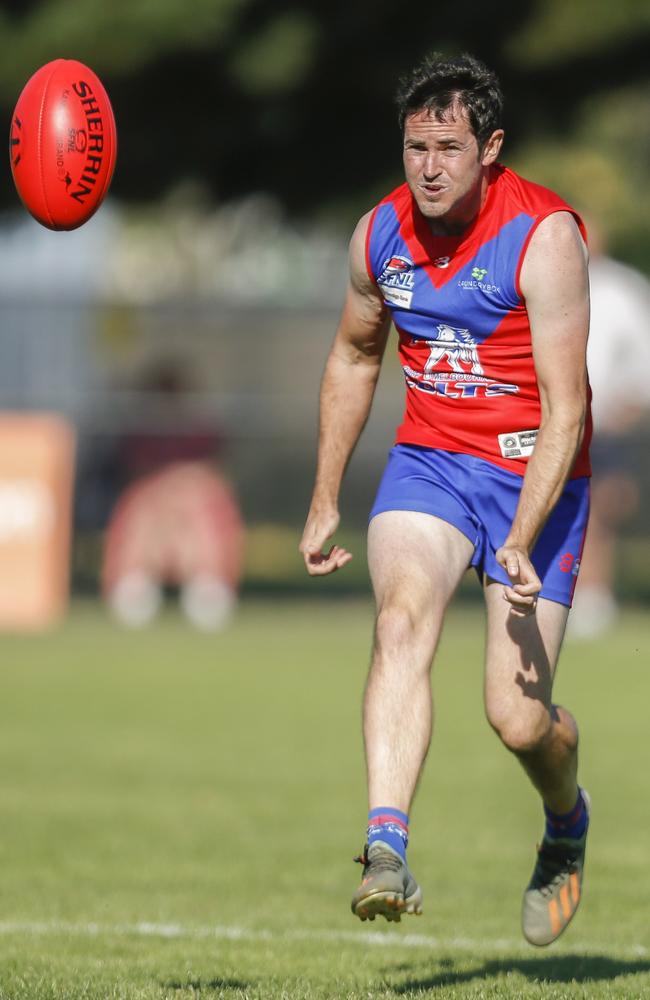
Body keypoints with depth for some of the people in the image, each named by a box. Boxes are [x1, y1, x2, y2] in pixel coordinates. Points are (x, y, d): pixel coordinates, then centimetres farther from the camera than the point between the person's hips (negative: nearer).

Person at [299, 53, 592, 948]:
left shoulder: (544, 236, -17)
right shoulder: (381, 234, -1)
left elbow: (564, 411, -19)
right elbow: (354, 357, 19)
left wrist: (522, 542, -29)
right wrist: (325, 501, 18)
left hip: (532, 472, -4)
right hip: (427, 462, 4)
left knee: (518, 717, -7)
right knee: (400, 623, -26)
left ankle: (567, 821, 28)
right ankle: (387, 850, -38)